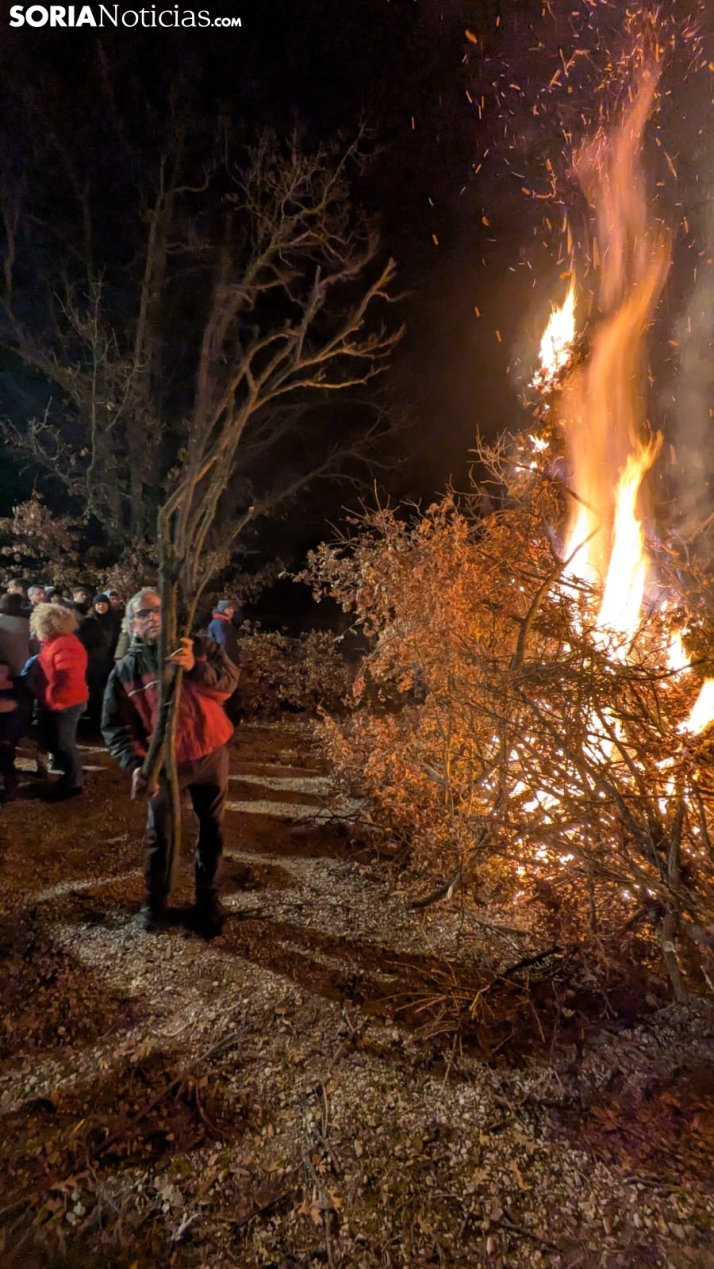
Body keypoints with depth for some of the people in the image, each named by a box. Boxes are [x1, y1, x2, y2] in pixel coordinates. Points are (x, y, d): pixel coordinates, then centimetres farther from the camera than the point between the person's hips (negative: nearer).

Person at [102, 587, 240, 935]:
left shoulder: (199, 647, -1)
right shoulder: (125, 670, -2)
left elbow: (229, 680, -13)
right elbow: (114, 726, -6)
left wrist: (195, 668, -31)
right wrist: (135, 763, -21)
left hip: (210, 753, 1)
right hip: (165, 762, -1)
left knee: (212, 831, 14)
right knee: (159, 836, 12)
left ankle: (208, 899, 34)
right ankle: (156, 902, 35)